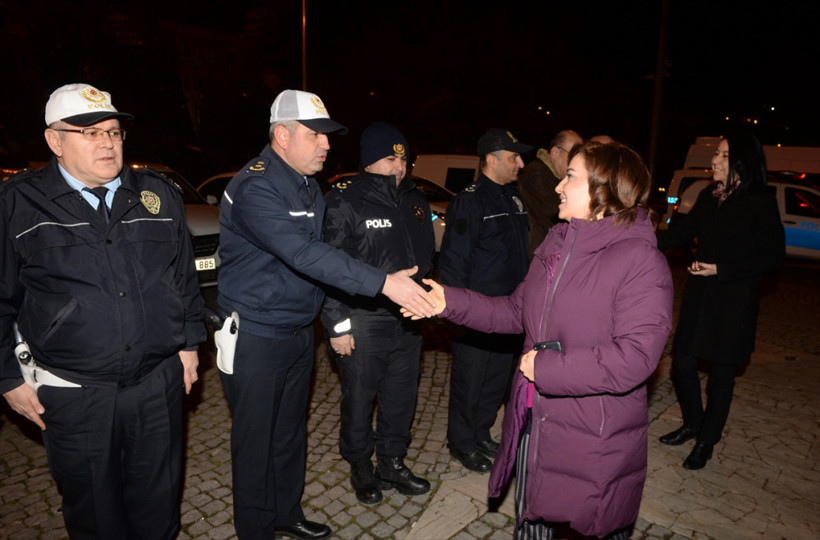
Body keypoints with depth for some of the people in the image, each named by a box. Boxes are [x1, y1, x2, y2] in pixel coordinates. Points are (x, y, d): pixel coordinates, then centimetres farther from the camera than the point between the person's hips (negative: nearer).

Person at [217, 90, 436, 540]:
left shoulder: (308, 185, 8)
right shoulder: (255, 188, -21)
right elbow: (303, 254, -34)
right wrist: (383, 283, -37)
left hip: (299, 331, 8)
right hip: (256, 337, -8)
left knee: (291, 433, 21)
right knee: (256, 441, 7)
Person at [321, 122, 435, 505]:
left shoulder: (415, 200, 10)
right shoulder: (345, 200, -10)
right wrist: (338, 325, -14)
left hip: (408, 323, 6)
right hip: (363, 325, -6)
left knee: (402, 399, 17)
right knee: (359, 400, 10)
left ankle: (392, 462, 37)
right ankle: (361, 466, 33)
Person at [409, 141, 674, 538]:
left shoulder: (640, 260, -19)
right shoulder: (556, 245, 6)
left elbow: (634, 357, -26)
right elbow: (517, 311, 10)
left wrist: (546, 368, -23)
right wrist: (450, 301, 2)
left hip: (595, 441, -7)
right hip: (533, 424, 7)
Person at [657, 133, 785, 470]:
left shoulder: (761, 204, -10)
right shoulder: (708, 199, 7)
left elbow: (773, 256, -10)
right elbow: (680, 234, 11)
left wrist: (721, 270, -18)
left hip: (734, 303, -5)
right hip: (699, 297, 5)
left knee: (721, 376, 7)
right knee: (682, 364, 8)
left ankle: (706, 443, 26)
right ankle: (692, 424, 34)